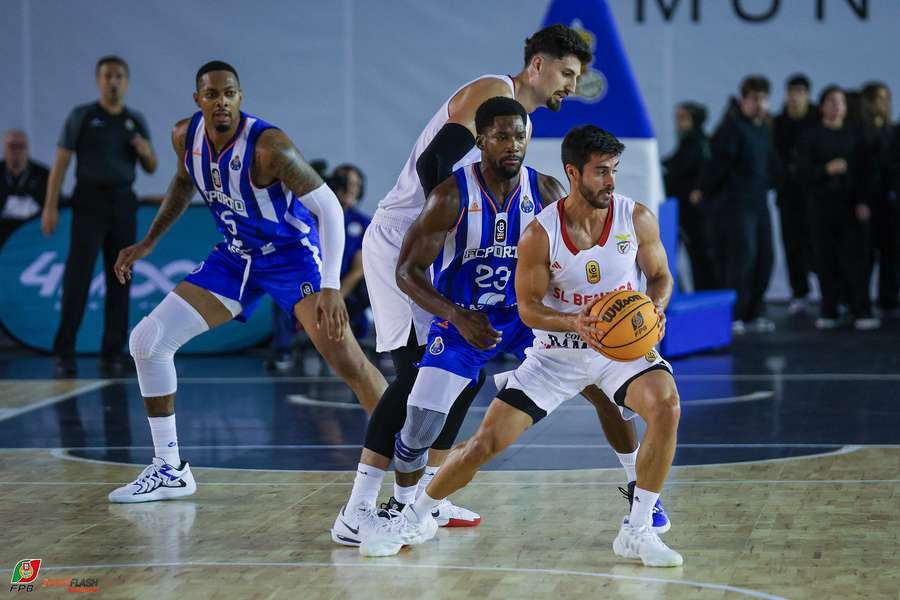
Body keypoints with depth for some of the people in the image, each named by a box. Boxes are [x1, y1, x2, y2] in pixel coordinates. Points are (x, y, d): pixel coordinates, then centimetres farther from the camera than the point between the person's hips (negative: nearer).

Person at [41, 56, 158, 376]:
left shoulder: (136, 121, 12)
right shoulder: (81, 116, 1)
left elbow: (151, 168, 17)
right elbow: (61, 162, -2)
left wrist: (146, 152, -7)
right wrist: (50, 206, -10)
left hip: (124, 202, 4)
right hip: (90, 201, -4)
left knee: (119, 278, 3)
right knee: (78, 277, -9)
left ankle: (112, 353, 9)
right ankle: (64, 352, -8)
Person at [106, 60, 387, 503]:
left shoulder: (268, 146, -28)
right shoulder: (186, 136, -9)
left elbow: (329, 208, -27)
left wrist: (331, 287, -36)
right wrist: (149, 242, 14)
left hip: (292, 253, -6)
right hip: (235, 257, 6)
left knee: (345, 358, -23)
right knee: (147, 341, -2)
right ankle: (169, 470, 10)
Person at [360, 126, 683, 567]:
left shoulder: (636, 218, -11)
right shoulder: (540, 233, -16)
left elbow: (660, 276, 3)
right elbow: (529, 307, -9)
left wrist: (655, 311, -20)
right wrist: (574, 324, -28)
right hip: (556, 350, -1)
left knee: (666, 406, -29)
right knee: (485, 443, -5)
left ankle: (637, 531, -15)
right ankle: (414, 519, 21)